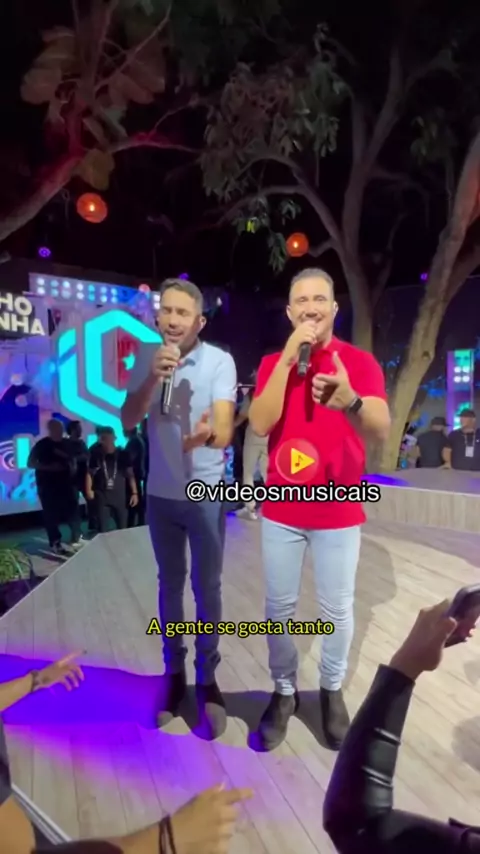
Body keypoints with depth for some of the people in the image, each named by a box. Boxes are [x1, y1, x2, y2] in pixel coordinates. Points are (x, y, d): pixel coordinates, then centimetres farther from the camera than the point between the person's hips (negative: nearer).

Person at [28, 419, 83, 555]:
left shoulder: (67, 444, 8)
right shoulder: (41, 445, -5)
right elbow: (30, 463, -6)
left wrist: (72, 469, 2)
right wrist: (49, 467, -18)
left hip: (66, 483, 4)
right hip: (47, 485, -3)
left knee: (73, 511, 2)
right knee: (51, 515, 1)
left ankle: (76, 539, 14)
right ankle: (55, 543, 13)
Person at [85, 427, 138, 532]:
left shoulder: (122, 454, 1)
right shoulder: (96, 455, 3)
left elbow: (130, 474, 2)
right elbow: (90, 473, 8)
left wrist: (134, 492, -3)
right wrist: (88, 490, -7)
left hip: (120, 497, 0)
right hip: (102, 497, 0)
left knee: (122, 528, 7)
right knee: (102, 529, 1)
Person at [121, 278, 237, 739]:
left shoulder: (220, 361, -14)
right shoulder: (146, 358, -4)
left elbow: (225, 429, -25)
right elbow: (128, 421, -9)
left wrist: (208, 433, -49)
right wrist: (153, 377, -25)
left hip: (206, 493, -2)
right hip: (160, 493, 3)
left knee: (207, 587, 8)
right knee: (170, 584, 16)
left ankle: (207, 678, 28)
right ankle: (174, 672, 35)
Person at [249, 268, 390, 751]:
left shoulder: (361, 362, -5)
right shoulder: (273, 363, 1)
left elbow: (382, 431, -19)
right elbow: (259, 424, -14)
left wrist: (350, 401, -41)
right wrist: (288, 358, -19)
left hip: (339, 511, -1)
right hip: (281, 509, 2)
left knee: (337, 610, 12)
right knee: (279, 608, 11)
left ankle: (332, 691, 37)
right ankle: (283, 692, 34)